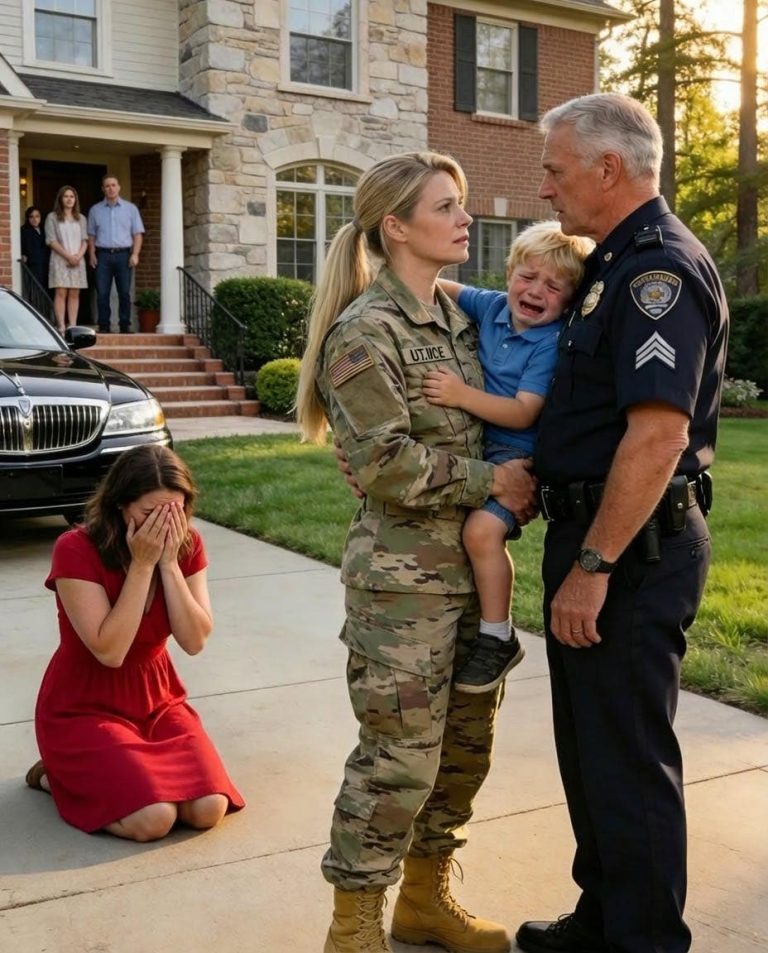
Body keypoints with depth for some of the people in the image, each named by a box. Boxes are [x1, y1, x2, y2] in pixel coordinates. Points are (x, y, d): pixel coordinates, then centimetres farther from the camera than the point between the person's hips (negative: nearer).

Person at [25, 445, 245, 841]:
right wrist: (142, 564, -28)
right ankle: (57, 777, 6)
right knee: (153, 818, -24)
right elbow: (110, 651, -26)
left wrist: (169, 563, -23)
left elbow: (194, 640, -14)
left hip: (157, 698, 5)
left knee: (208, 809, -16)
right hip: (85, 708, -5)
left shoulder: (188, 546, -7)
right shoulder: (76, 550, -21)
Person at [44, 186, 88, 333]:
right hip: (60, 260, -3)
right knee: (61, 293, -9)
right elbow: (52, 241, -5)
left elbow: (85, 240, 9)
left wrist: (78, 256, -9)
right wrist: (68, 256, -13)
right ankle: (61, 327, -11)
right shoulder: (52, 217, 3)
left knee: (74, 294, 1)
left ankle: (73, 326, 1)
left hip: (78, 260, 3)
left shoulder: (81, 219, 14)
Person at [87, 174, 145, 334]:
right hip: (103, 254, 1)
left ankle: (125, 326, 3)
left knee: (124, 292, -2)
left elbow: (138, 233, 5)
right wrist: (92, 254, 0)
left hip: (123, 254, -1)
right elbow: (91, 235, 13)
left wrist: (135, 254, -6)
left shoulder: (130, 208, 10)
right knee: (102, 293, -3)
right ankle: (104, 326, 2)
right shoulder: (95, 210, 12)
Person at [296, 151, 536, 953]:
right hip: (405, 578, -8)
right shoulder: (364, 331, -12)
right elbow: (385, 463, -19)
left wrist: (523, 489, 4)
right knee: (400, 758, -1)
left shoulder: (460, 319, 12)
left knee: (464, 746, 14)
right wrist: (489, 482, -13)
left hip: (475, 567, 8)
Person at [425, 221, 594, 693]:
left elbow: (523, 413, -23)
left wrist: (462, 395, -33)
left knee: (482, 528, -26)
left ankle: (499, 639, -8)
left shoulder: (553, 343, -16)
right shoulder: (491, 306, 2)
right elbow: (444, 289, 17)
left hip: (520, 454, -8)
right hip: (478, 446, 8)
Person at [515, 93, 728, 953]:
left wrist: (593, 567, -24)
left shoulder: (660, 268, -17)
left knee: (627, 757, 2)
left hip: (631, 550, -10)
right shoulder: (619, 262, 15)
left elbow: (658, 433, -26)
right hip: (593, 534, 11)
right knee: (589, 744, 20)